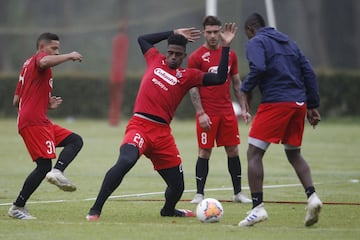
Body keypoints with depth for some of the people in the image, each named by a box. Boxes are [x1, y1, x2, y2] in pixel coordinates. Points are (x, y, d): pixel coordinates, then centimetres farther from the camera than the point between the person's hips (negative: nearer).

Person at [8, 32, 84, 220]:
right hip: (34, 122, -10)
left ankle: (57, 172, -17)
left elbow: (16, 101, 27)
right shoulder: (39, 57, -1)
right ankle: (18, 207, -10)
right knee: (44, 165, -13)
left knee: (75, 141, 7)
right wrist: (69, 56, -17)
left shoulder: (27, 65, 26)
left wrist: (46, 105, 23)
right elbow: (45, 62, -31)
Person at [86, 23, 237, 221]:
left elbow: (219, 79, 0)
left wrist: (225, 47, -1)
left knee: (177, 186, 6)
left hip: (162, 132, 2)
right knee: (126, 161, -33)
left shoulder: (188, 76, 10)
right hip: (139, 125, -2)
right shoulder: (155, 61, 13)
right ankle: (95, 210, -28)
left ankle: (168, 210, 44)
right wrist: (174, 33, 28)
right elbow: (142, 39, 32)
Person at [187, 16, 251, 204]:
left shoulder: (230, 55, 10)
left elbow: (236, 83, 17)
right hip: (207, 114, -4)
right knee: (204, 152, -3)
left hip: (227, 111, 4)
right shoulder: (196, 57, -4)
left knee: (233, 150, 6)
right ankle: (199, 194, 3)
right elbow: (193, 88, -6)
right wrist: (201, 113, -13)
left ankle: (238, 193, 14)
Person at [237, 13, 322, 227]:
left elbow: (258, 68, -19)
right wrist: (313, 106, 18)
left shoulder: (256, 42, 1)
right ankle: (312, 196, 1)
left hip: (275, 102, -7)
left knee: (254, 153, -1)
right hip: (299, 103, 7)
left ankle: (258, 207, -11)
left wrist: (246, 90, -4)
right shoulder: (288, 42, 22)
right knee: (294, 154, 21)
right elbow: (309, 72, 17)